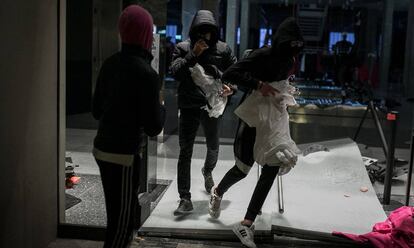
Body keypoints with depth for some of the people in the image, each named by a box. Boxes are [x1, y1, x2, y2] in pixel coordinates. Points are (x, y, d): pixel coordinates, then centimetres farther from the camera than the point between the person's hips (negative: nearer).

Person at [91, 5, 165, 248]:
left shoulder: (110, 63, 3)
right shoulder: (146, 73, -17)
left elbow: (97, 110, 12)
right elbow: (154, 127, -13)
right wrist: (161, 107, 5)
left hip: (102, 148, 8)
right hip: (124, 155, -8)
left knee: (118, 214, 21)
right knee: (123, 220, 4)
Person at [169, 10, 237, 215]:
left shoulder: (223, 49, 4)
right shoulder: (183, 48, 0)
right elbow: (175, 73, -12)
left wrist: (232, 86, -11)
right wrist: (194, 54, -18)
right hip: (189, 107, -2)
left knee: (213, 147, 21)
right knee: (185, 152, -6)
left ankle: (208, 172, 55)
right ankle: (185, 199, -2)